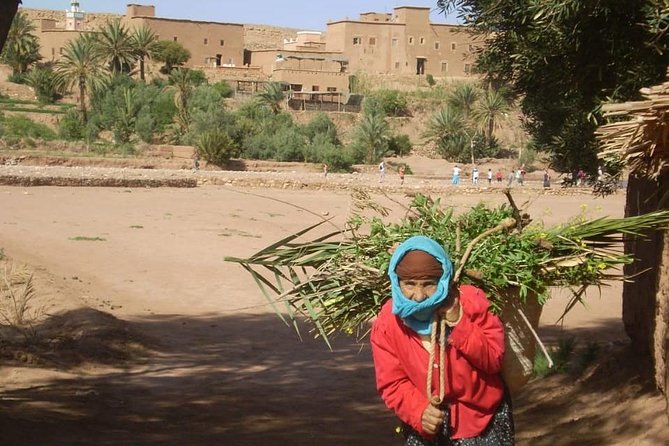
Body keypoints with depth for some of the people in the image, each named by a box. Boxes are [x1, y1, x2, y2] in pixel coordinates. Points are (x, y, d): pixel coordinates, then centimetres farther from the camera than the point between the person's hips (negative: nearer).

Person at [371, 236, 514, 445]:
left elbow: (494, 359, -16)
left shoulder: (470, 301, -15)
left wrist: (459, 324, -28)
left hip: (482, 419, -1)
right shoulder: (386, 324, -13)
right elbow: (392, 384, -10)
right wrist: (419, 412, -28)